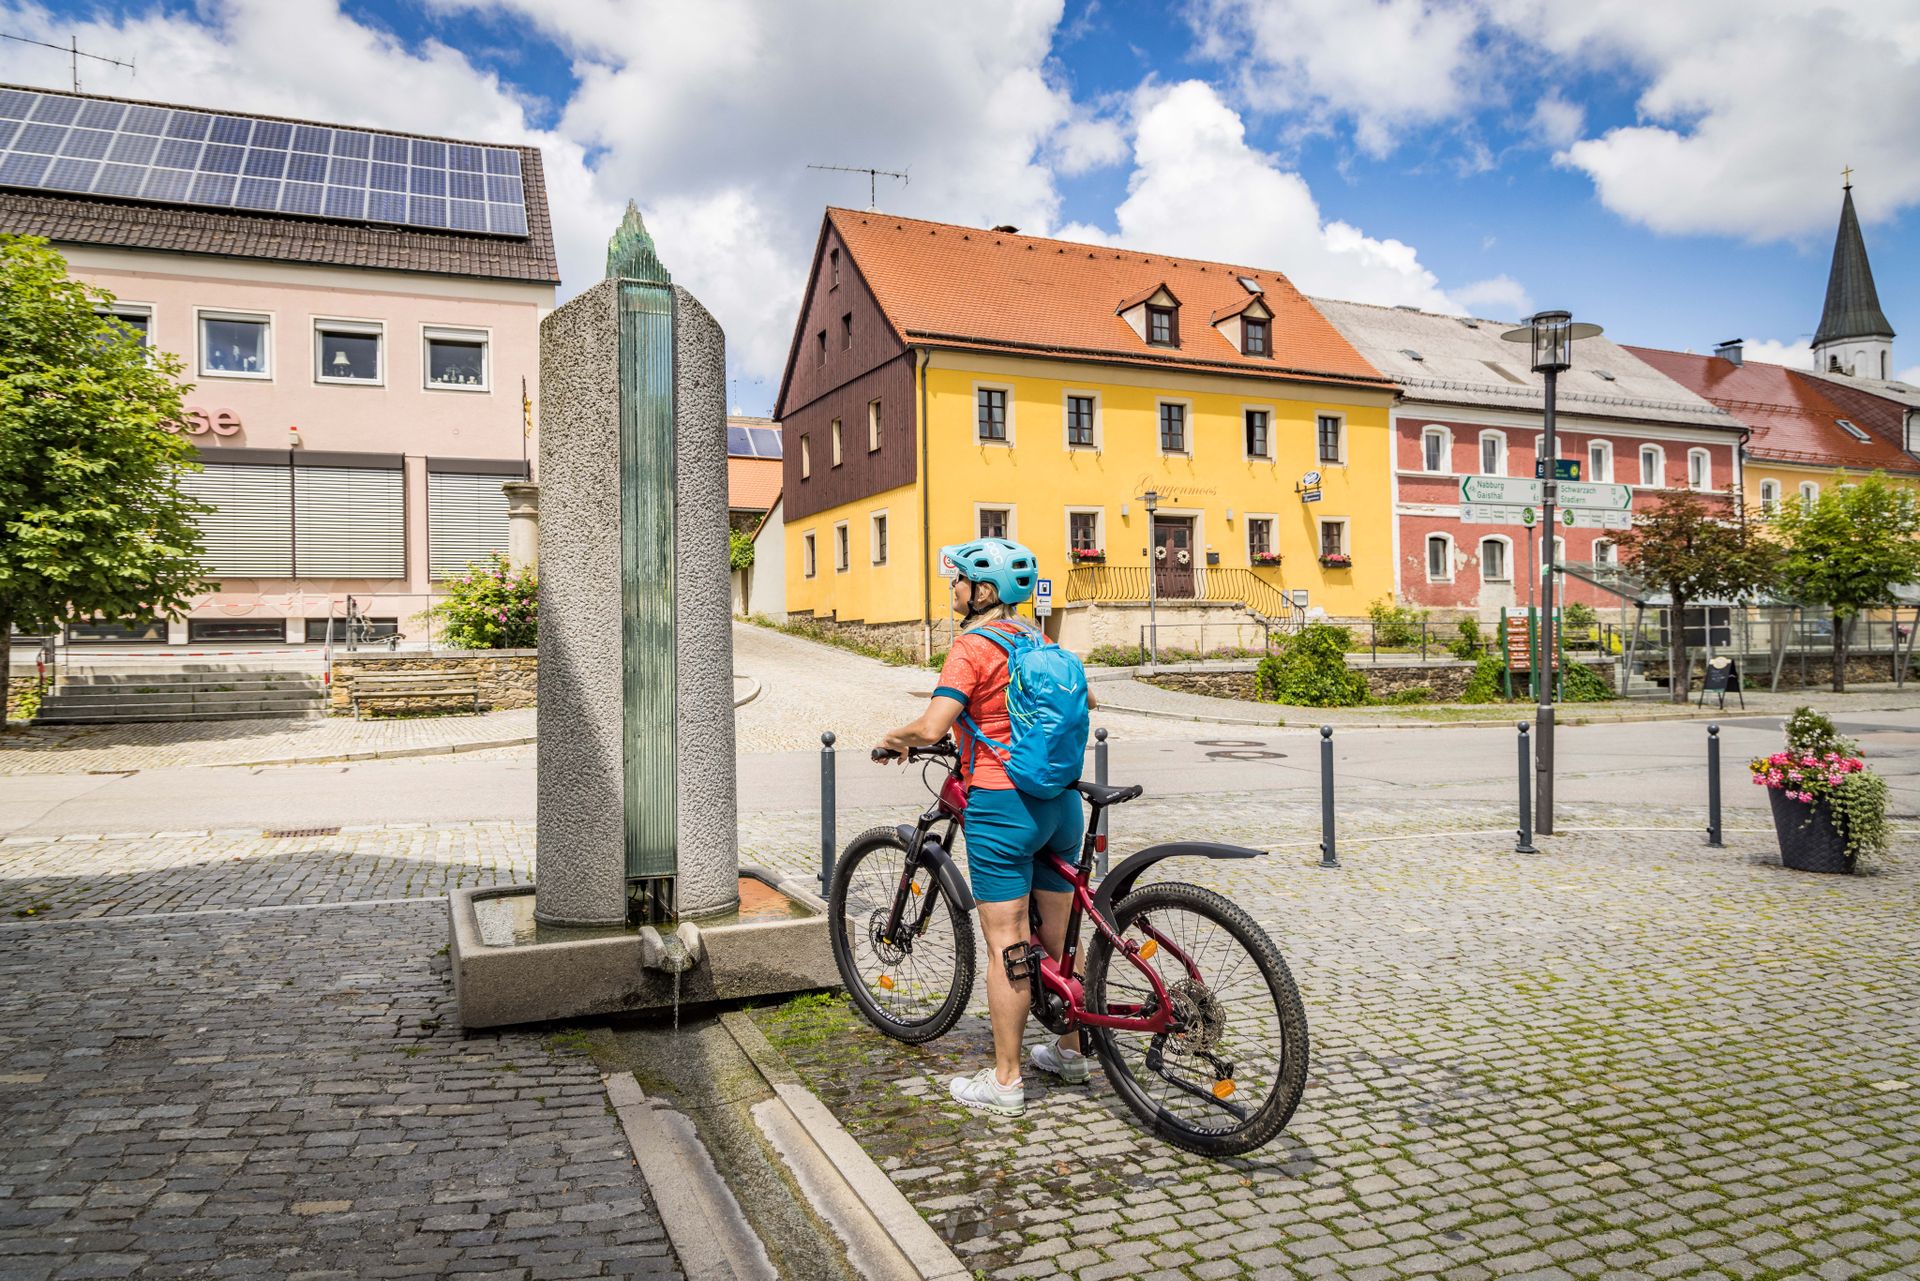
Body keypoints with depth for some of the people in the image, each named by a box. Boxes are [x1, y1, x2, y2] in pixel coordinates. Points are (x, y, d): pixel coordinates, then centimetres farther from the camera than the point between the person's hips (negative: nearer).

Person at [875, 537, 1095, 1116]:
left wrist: (896, 737, 0)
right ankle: (1069, 1051, 32)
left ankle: (1005, 1081, 8)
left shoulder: (972, 646, -12)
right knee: (1058, 937, 18)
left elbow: (933, 726, -21)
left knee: (1005, 945, 0)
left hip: (1002, 804, -8)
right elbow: (1083, 700, 25)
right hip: (1061, 801, 8)